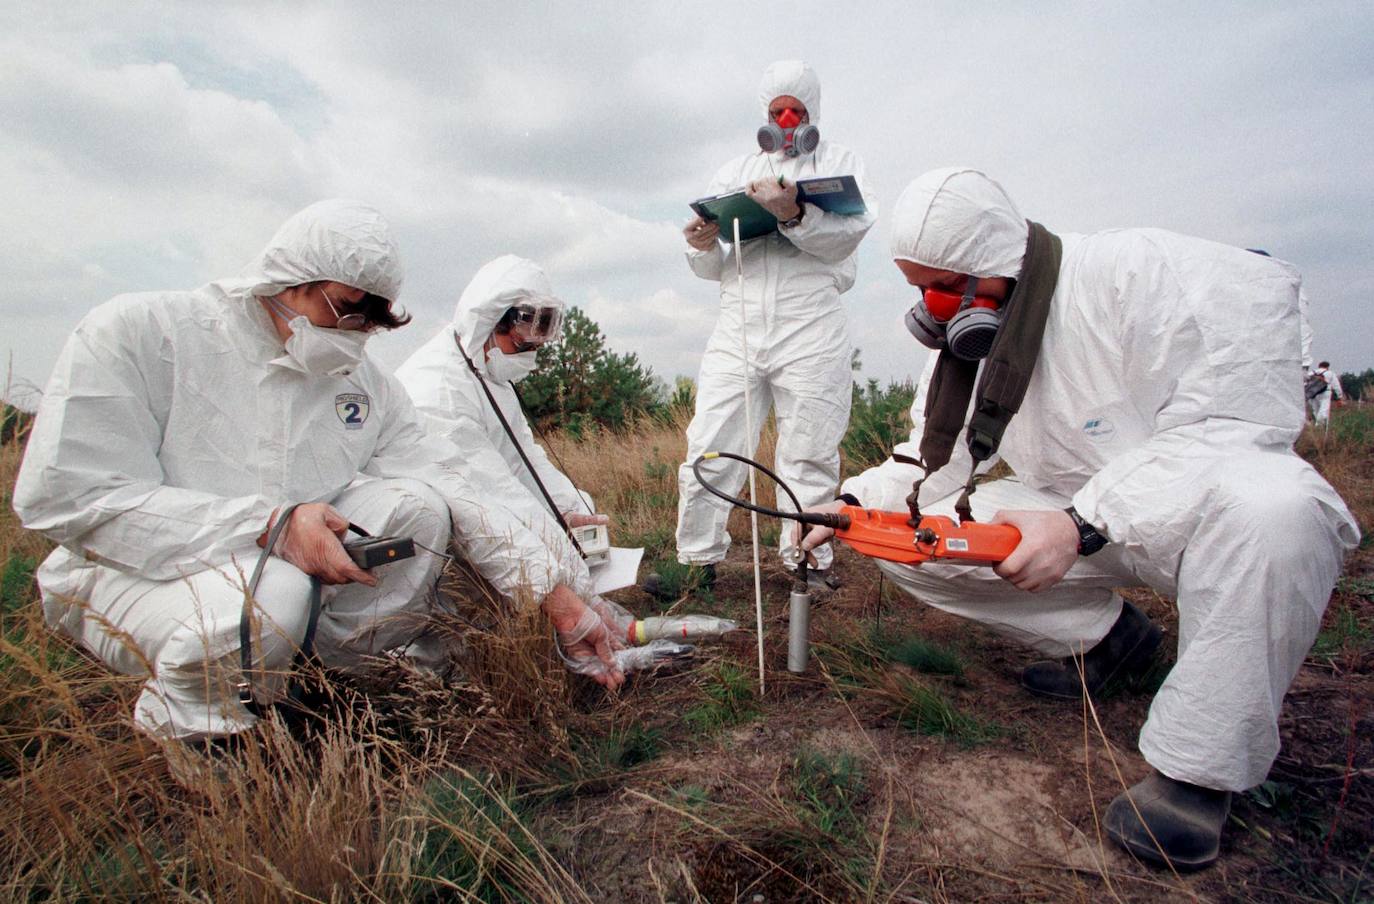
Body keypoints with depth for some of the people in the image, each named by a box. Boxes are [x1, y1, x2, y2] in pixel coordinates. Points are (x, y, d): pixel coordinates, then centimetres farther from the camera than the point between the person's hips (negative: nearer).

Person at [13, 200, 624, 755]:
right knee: (271, 596, -36)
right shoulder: (135, 333, -13)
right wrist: (269, 524, -30)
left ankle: (339, 668, -4)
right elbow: (59, 497, -20)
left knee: (419, 505, -18)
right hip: (134, 571, -4)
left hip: (297, 564, 4)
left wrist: (553, 592, -15)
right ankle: (182, 716, -4)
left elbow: (455, 495, -7)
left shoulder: (368, 386, 0)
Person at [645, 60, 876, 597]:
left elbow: (848, 235, -2)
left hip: (811, 327, -2)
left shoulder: (839, 161, 18)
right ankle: (698, 559, 6)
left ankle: (806, 564, 9)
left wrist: (794, 215, -18)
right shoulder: (735, 171, 24)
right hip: (738, 325, 2)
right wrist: (704, 247, -3)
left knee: (808, 453, -1)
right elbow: (714, 269, 19)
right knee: (709, 446, -4)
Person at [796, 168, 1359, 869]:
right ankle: (1103, 635, 6)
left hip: (1186, 506, -5)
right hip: (1072, 520, 6)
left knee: (1271, 507, -40)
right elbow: (931, 459, 3)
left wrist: (1084, 523, -34)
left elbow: (1231, 425, -26)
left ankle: (1196, 765, -20)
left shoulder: (1146, 272, -21)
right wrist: (854, 503, -12)